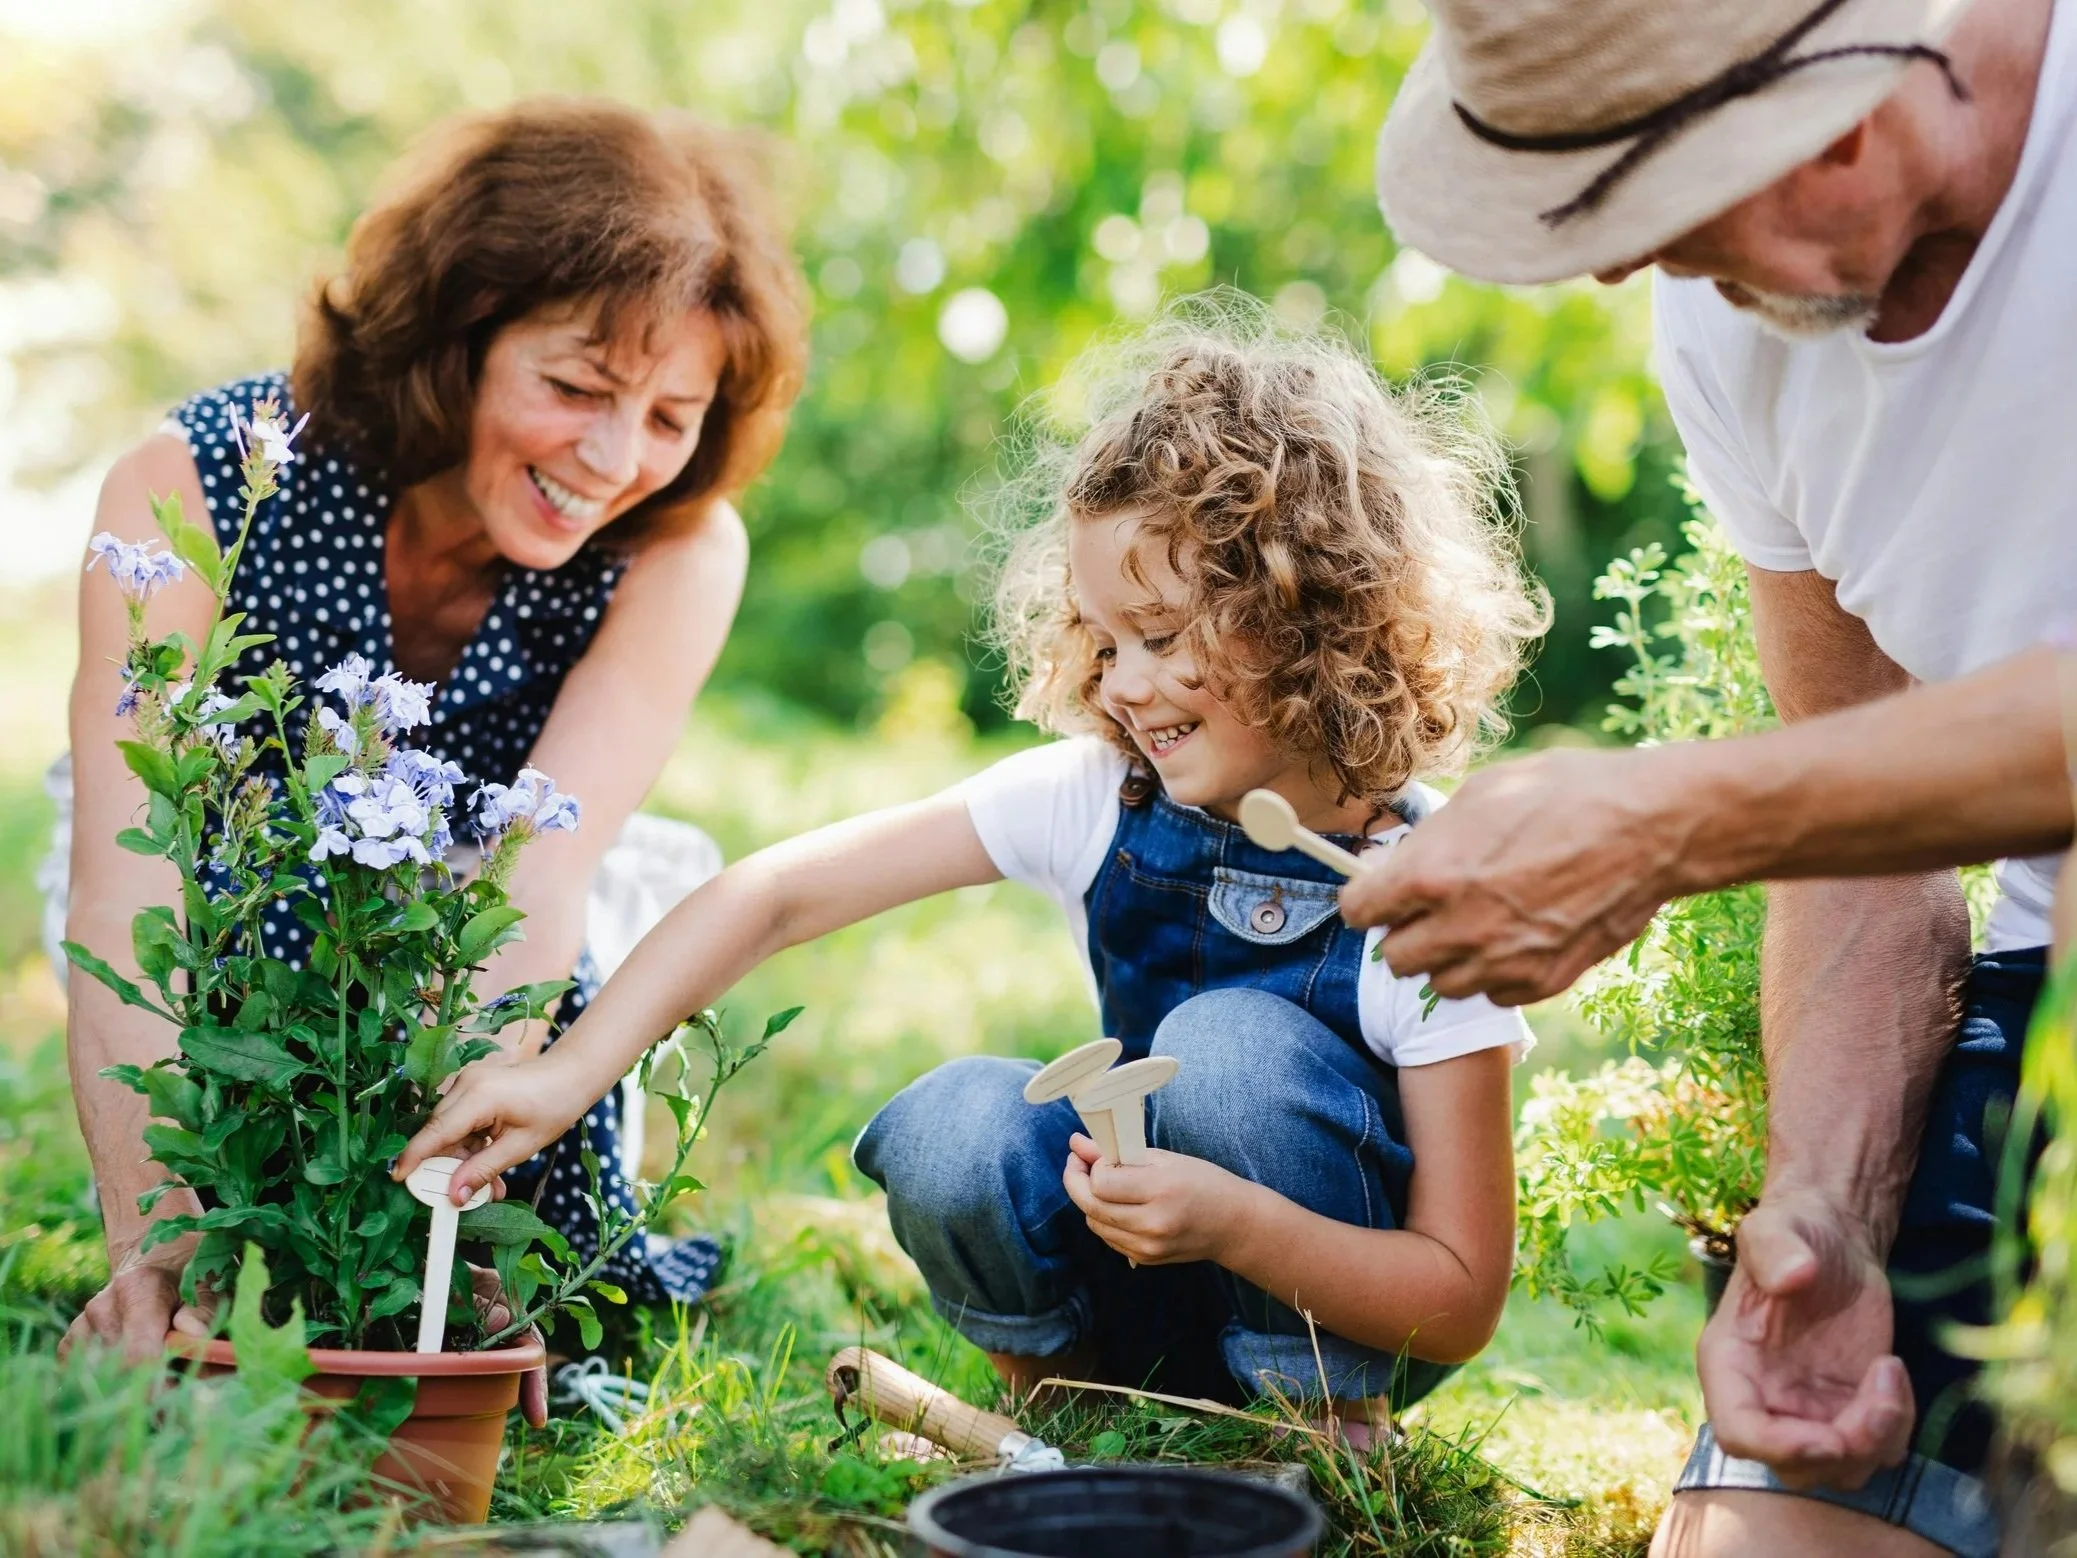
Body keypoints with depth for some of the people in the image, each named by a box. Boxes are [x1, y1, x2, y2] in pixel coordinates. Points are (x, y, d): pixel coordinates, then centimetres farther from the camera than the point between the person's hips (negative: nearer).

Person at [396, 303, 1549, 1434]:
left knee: (1231, 1044, -29)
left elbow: (1463, 1303, -21)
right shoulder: (1095, 799, -12)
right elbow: (781, 894, -14)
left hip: (1328, 1305, -2)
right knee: (951, 1125, -26)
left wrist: (1233, 1223, -36)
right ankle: (1057, 1384, 2)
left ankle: (1329, 1421, -9)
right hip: (1148, 1306, 3)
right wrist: (567, 1074, -23)